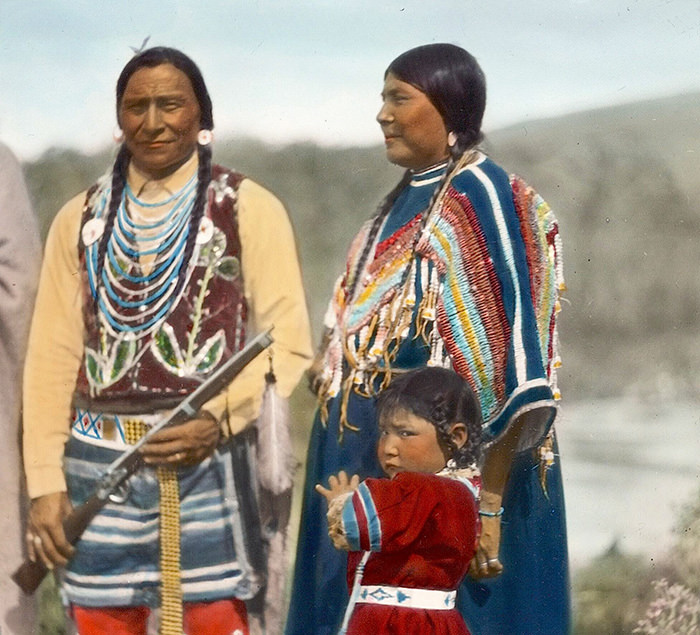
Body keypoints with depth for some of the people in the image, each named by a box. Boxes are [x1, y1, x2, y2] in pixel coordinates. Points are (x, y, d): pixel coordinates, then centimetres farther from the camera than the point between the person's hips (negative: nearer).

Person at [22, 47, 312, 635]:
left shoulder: (250, 209, 3)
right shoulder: (81, 220, 13)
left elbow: (290, 348, -1)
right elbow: (53, 360, 10)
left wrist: (219, 420, -16)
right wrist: (46, 483, 1)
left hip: (213, 465, -3)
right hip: (98, 473, 3)